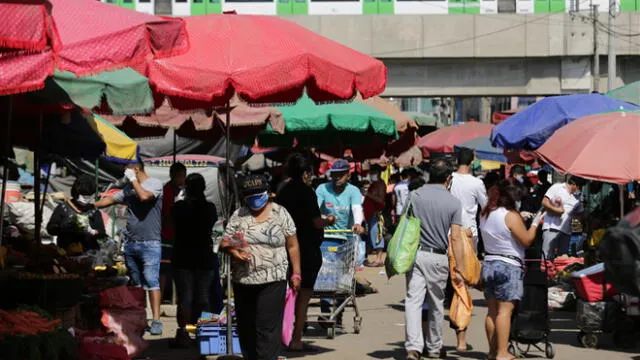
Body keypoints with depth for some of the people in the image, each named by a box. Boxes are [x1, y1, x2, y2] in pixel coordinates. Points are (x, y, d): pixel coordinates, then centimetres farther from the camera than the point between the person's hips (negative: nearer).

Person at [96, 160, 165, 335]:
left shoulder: (155, 184, -2)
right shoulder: (129, 188, 19)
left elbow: (144, 196, -20)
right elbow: (111, 199, 27)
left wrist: (133, 179, -7)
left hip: (149, 243, -7)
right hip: (130, 242, 7)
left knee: (151, 282, -13)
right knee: (135, 283, 9)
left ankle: (156, 321, -15)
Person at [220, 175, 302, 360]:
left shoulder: (280, 213, 3)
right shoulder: (238, 216, 8)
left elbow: (292, 245, 6)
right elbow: (224, 243, 8)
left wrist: (296, 273, 2)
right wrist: (232, 251, -14)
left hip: (272, 281, -3)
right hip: (243, 280, 3)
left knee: (267, 326, -10)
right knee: (246, 327, 9)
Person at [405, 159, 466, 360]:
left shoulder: (415, 196, 1)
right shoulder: (453, 203, -3)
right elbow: (455, 238, -7)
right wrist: (459, 269, -4)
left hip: (415, 253, 1)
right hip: (438, 257, 0)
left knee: (413, 300, -4)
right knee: (436, 304, 13)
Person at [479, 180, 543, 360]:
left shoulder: (485, 214, 9)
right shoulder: (511, 216, -14)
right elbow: (526, 240, -12)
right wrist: (535, 223, 2)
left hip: (489, 263, 8)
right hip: (508, 266, -8)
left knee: (492, 310, 11)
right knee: (505, 310, -9)